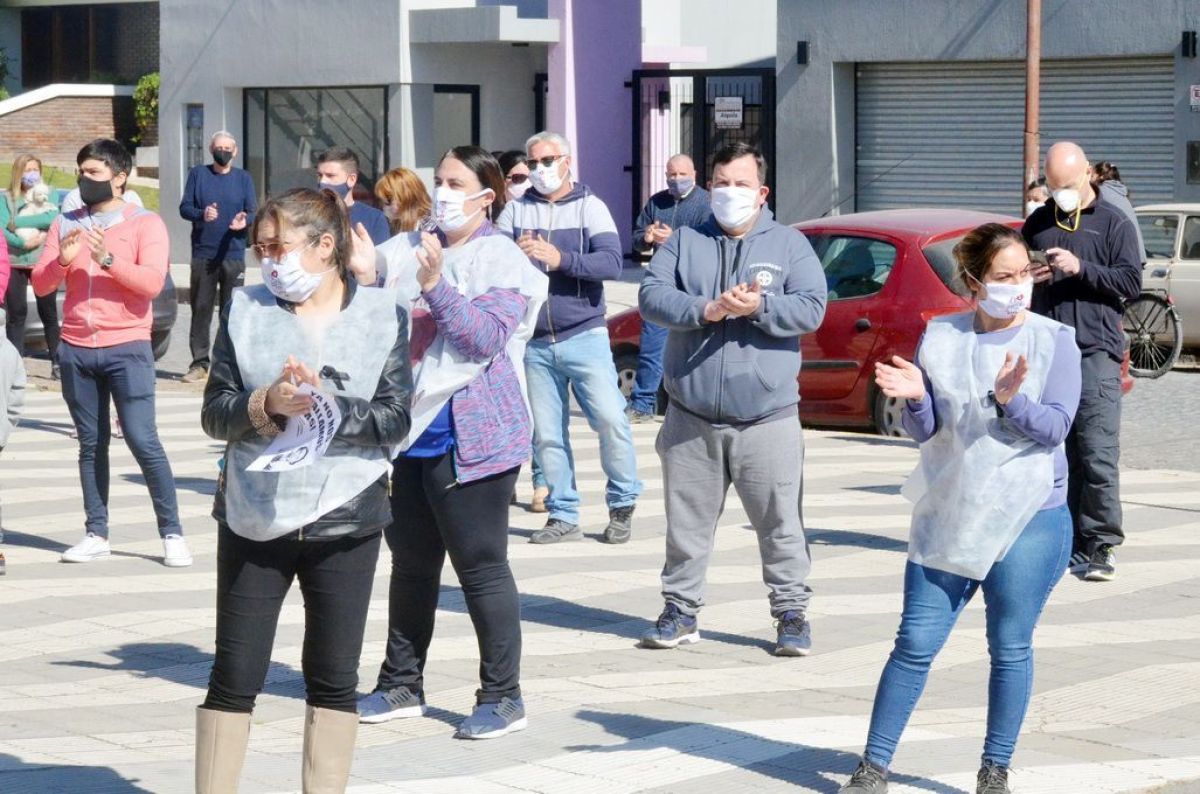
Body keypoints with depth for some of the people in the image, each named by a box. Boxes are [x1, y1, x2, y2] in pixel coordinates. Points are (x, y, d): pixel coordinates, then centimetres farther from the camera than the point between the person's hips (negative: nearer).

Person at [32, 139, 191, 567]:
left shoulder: (145, 223, -1)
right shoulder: (66, 224, 11)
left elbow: (152, 282, -13)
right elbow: (40, 284, 6)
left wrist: (109, 259, -24)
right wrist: (63, 260, -14)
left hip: (127, 349, -4)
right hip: (76, 350, 4)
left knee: (143, 441, -7)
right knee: (91, 444, 7)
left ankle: (172, 534, -1)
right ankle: (96, 534, 10)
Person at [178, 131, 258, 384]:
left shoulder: (243, 178, 10)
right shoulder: (198, 174, 8)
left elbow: (254, 211, 5)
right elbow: (184, 208, 3)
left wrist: (245, 220, -18)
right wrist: (202, 214, -17)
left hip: (233, 255, 0)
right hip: (203, 254, 0)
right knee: (200, 308, -1)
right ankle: (199, 363, 4)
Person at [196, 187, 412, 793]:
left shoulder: (381, 315, 0)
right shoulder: (245, 309, 2)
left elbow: (395, 421, -6)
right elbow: (214, 412, -1)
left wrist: (329, 407, -20)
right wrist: (267, 404, -19)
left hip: (344, 521, 0)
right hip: (254, 519, 0)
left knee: (334, 680, 8)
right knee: (234, 677, 4)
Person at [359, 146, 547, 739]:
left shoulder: (501, 260, -7)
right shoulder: (409, 248, 10)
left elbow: (487, 339, -19)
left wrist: (435, 286, -26)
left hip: (469, 438, -7)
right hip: (413, 430, 7)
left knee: (481, 566, -3)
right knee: (411, 564, 15)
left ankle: (502, 696, 5)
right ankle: (401, 686, 26)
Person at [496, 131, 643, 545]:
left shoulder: (590, 207, 1)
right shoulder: (516, 211, 8)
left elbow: (612, 262, -12)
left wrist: (560, 259, -25)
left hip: (584, 336, -3)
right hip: (535, 343, 3)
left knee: (611, 420, -10)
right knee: (546, 434, 5)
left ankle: (622, 504, 8)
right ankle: (563, 515, 16)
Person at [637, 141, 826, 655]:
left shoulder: (789, 245, 7)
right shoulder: (685, 242, 10)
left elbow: (811, 308, -5)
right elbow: (651, 297, -3)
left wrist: (759, 306, -21)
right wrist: (705, 309, -19)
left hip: (767, 418, -2)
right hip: (691, 419, 2)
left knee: (781, 523, 0)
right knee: (687, 522, 8)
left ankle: (792, 612, 10)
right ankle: (681, 611, 19)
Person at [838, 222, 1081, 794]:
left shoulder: (1054, 340, -2)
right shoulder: (940, 338, 3)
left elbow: (1055, 427, -9)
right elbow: (923, 430, 2)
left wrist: (1010, 402, -26)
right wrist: (915, 398, -20)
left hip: (1030, 519, -1)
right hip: (947, 519, 2)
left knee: (1011, 649, 5)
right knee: (915, 645, 1)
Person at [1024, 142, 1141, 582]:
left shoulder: (1114, 223, 4)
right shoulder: (1037, 224, 17)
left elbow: (1131, 282, -3)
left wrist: (1080, 268, -15)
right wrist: (1028, 277, 3)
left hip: (1095, 351, -4)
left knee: (1098, 453, -10)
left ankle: (1100, 546, -7)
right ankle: (1070, 544, 10)